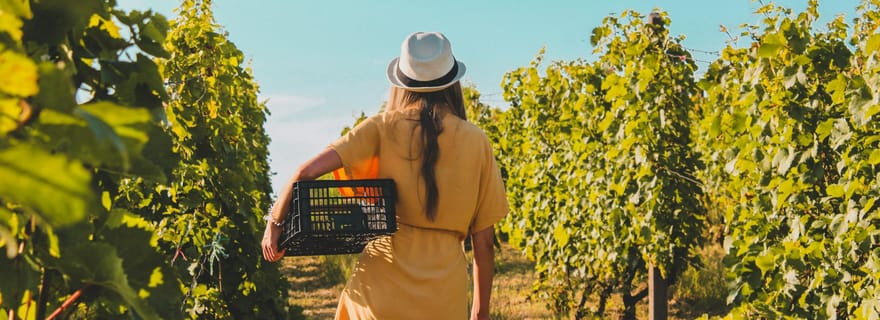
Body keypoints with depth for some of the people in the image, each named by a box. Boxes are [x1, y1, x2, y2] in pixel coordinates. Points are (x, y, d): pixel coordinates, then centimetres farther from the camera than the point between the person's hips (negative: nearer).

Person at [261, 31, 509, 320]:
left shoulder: (384, 127, 0)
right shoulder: (475, 140, 4)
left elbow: (307, 171, -10)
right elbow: (484, 239, 5)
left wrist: (275, 222, 6)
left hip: (381, 287, -1)